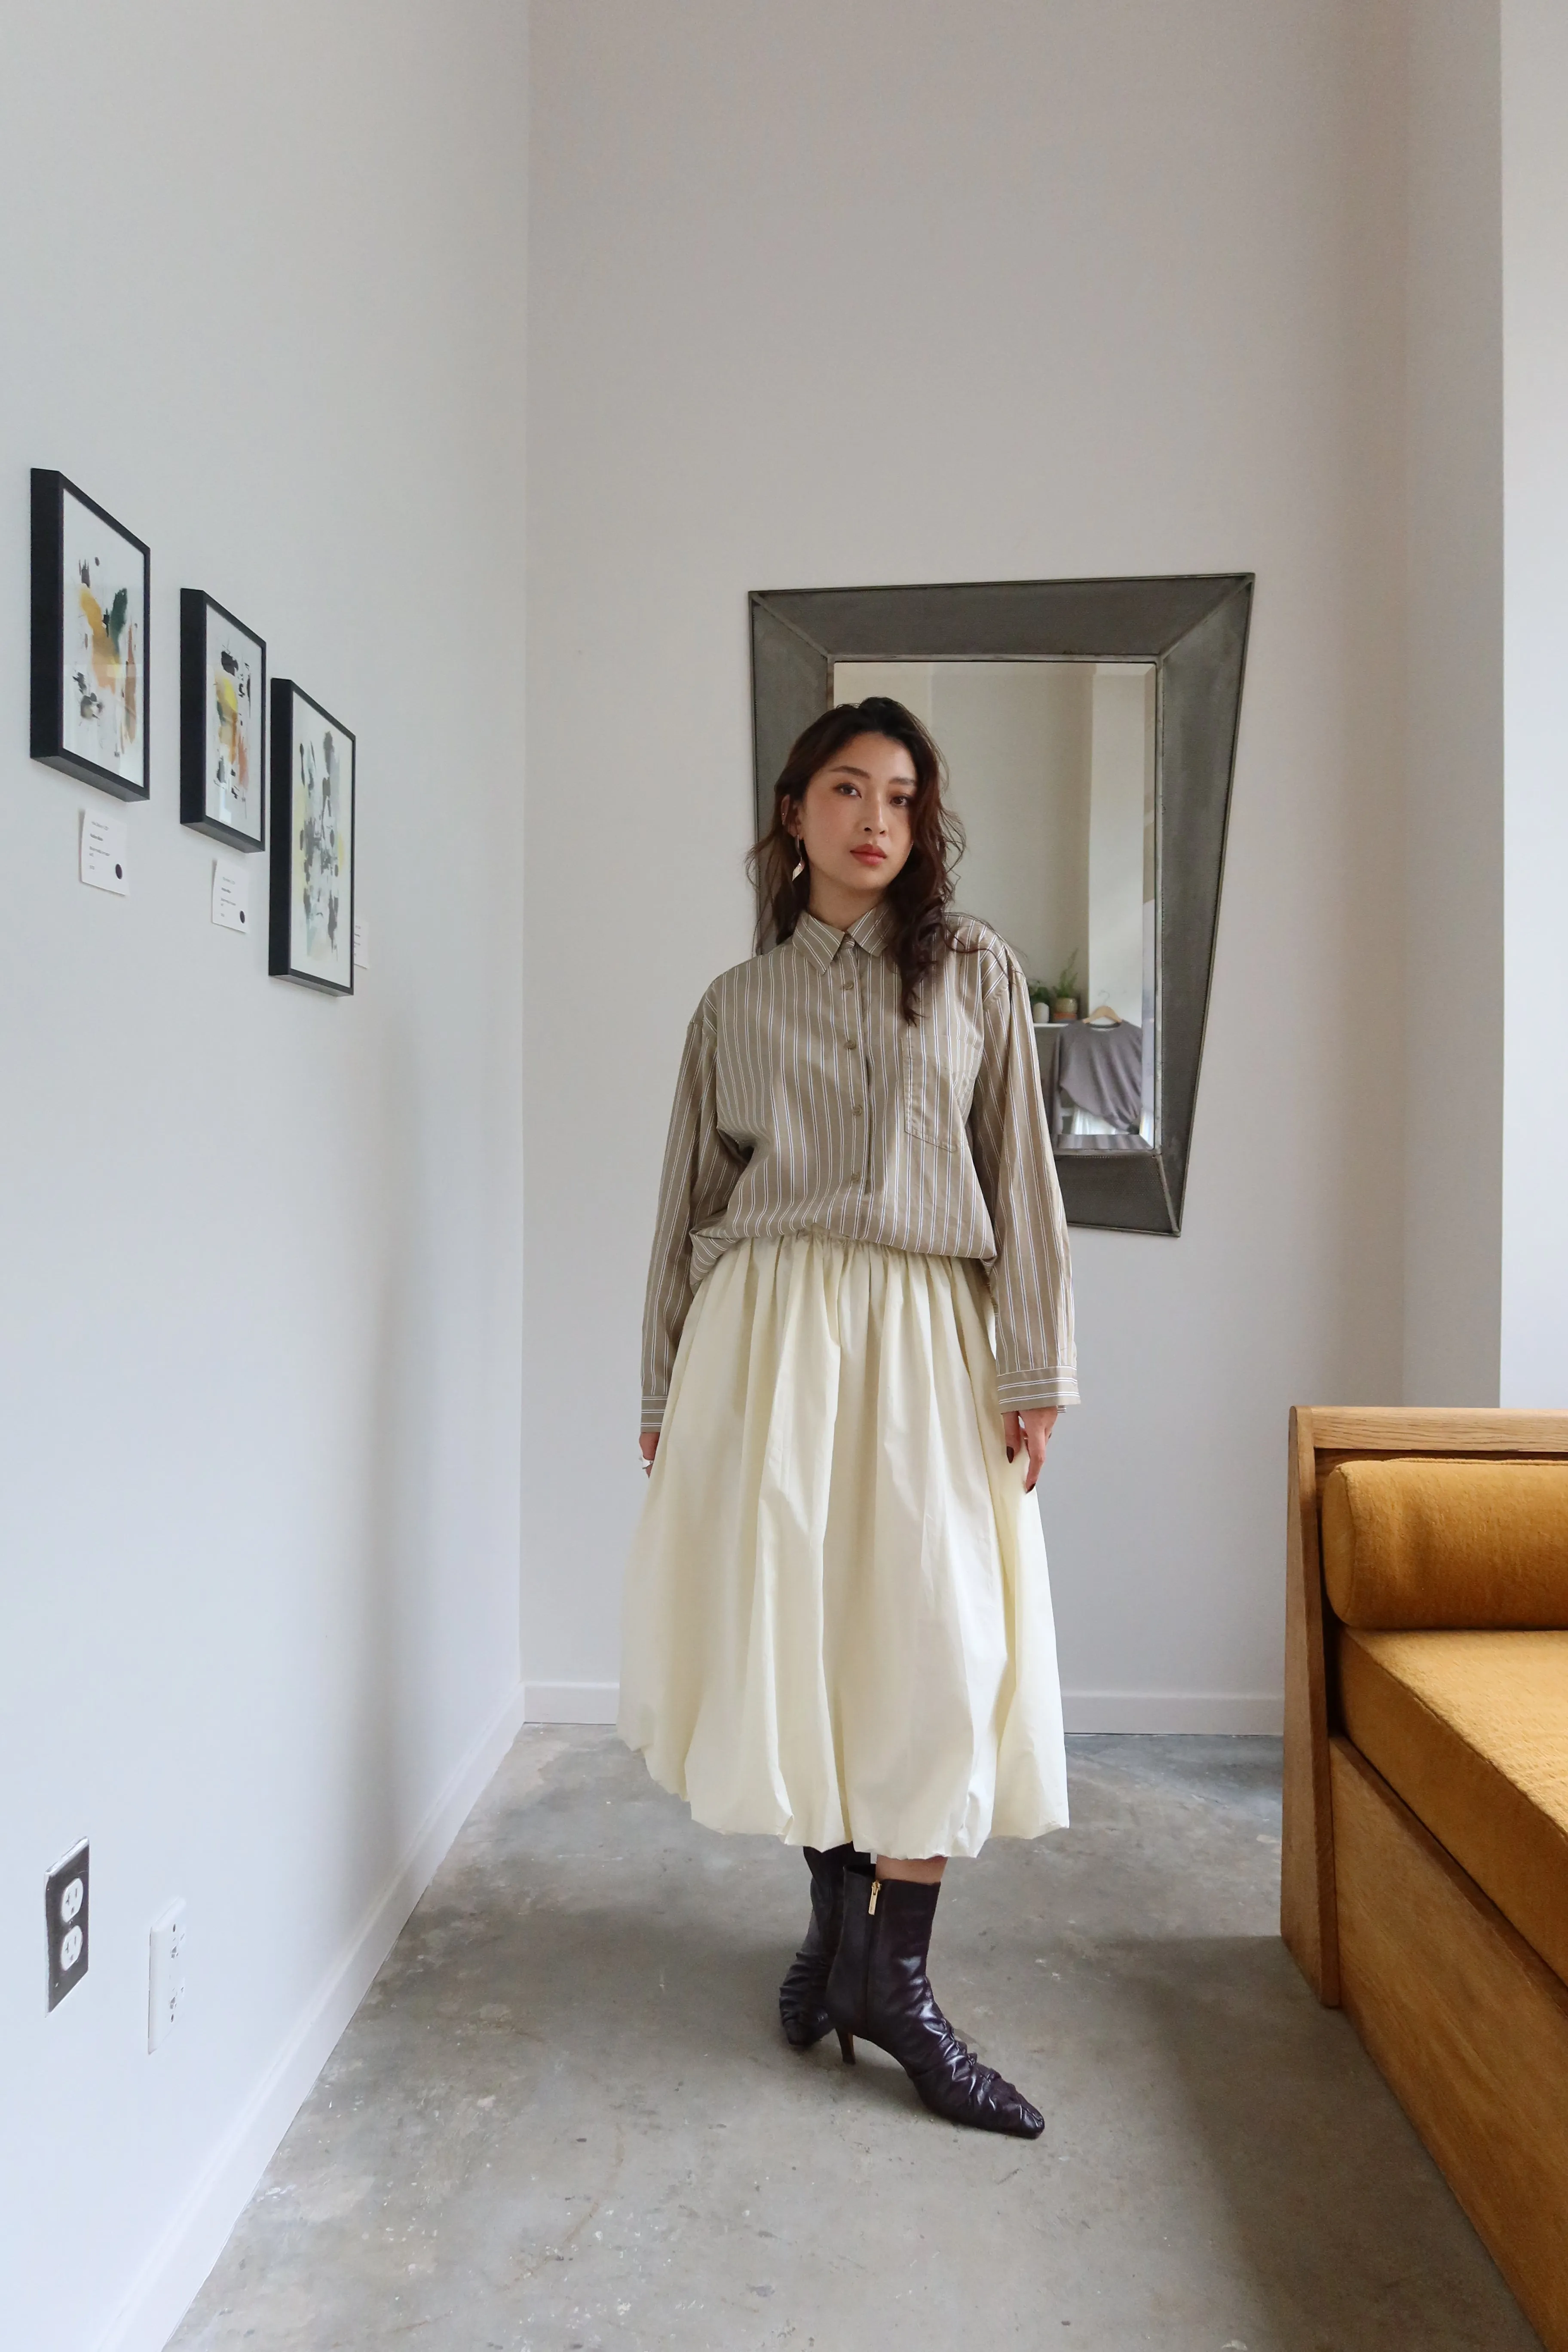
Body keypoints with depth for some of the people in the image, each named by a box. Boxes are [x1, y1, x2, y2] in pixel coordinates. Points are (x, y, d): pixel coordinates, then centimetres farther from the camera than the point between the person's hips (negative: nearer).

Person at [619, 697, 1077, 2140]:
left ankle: (891, 1975, 11)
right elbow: (691, 1203, 12)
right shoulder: (735, 1004, 10)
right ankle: (839, 1904, 28)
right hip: (766, 1330, 1)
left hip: (922, 1336, 0)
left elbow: (1022, 1179, 4)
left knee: (942, 1645, -5)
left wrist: (1032, 1370, -3)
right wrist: (664, 1391, 10)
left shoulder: (978, 975, 8)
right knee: (786, 1629, 4)